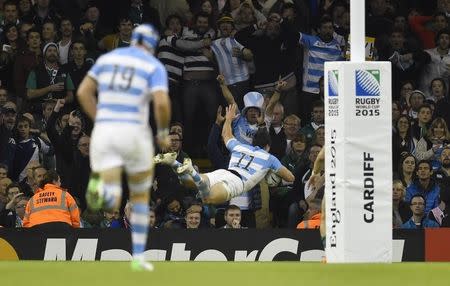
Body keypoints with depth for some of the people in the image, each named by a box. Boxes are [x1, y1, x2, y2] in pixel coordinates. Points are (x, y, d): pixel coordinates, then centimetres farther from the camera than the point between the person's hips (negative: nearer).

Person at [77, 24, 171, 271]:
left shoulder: (107, 58, 15)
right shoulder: (154, 66, 1)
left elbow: (83, 92, 9)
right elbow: (162, 103, -15)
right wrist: (163, 134, 3)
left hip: (103, 133, 2)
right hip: (134, 133, -2)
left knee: (112, 203, -6)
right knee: (140, 195, 24)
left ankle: (100, 187, -45)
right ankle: (138, 257, 22)